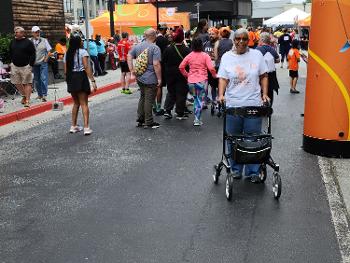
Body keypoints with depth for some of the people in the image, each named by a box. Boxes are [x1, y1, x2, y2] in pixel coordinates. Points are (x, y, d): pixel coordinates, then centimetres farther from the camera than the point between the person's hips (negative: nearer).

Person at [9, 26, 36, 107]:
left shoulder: (28, 42, -6)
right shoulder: (12, 42, 10)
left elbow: (33, 54, -6)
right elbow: (10, 52, 22)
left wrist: (30, 64, -11)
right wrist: (12, 61, 14)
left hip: (25, 66, -5)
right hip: (15, 66, 5)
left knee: (27, 83, -3)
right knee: (17, 83, 8)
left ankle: (27, 100, -1)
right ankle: (24, 95, 29)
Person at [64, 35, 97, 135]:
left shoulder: (67, 54, 12)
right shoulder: (83, 52, -4)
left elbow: (66, 70, 9)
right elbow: (87, 68, -14)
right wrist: (93, 80, -15)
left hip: (71, 79, 6)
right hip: (81, 77, -5)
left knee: (76, 103, 17)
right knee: (84, 103, -4)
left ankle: (73, 126, 19)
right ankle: (86, 127, -9)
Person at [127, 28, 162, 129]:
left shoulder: (138, 46, 6)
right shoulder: (155, 48, -15)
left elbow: (129, 56, 8)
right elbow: (156, 64, -21)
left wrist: (132, 69, 7)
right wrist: (159, 78, -15)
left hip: (140, 78, 7)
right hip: (151, 79, -7)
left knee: (142, 97, 20)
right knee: (149, 100, 1)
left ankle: (140, 120, 25)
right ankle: (148, 122, 8)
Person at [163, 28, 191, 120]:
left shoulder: (168, 49, -3)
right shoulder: (186, 50, -11)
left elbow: (164, 62, 2)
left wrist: (168, 70, 13)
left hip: (170, 75, 3)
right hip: (182, 75, -3)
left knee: (171, 92, 17)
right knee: (181, 93, 5)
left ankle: (167, 111, 9)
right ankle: (180, 113, 9)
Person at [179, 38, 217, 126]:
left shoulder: (189, 56, 1)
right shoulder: (205, 55, -7)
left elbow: (181, 67, -1)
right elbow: (211, 68, -15)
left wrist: (186, 74, 14)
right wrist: (214, 75, 4)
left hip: (191, 81, 3)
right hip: (202, 81, -3)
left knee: (196, 99, 21)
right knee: (201, 100, 6)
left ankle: (197, 118, 24)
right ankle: (197, 120, 2)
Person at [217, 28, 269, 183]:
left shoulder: (257, 55, 6)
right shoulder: (227, 57, 5)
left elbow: (263, 76, 10)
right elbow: (223, 78, 1)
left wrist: (264, 94, 1)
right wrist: (221, 95, -13)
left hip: (253, 104, 0)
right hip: (232, 105, 1)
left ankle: (253, 172, 13)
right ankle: (236, 169, 22)